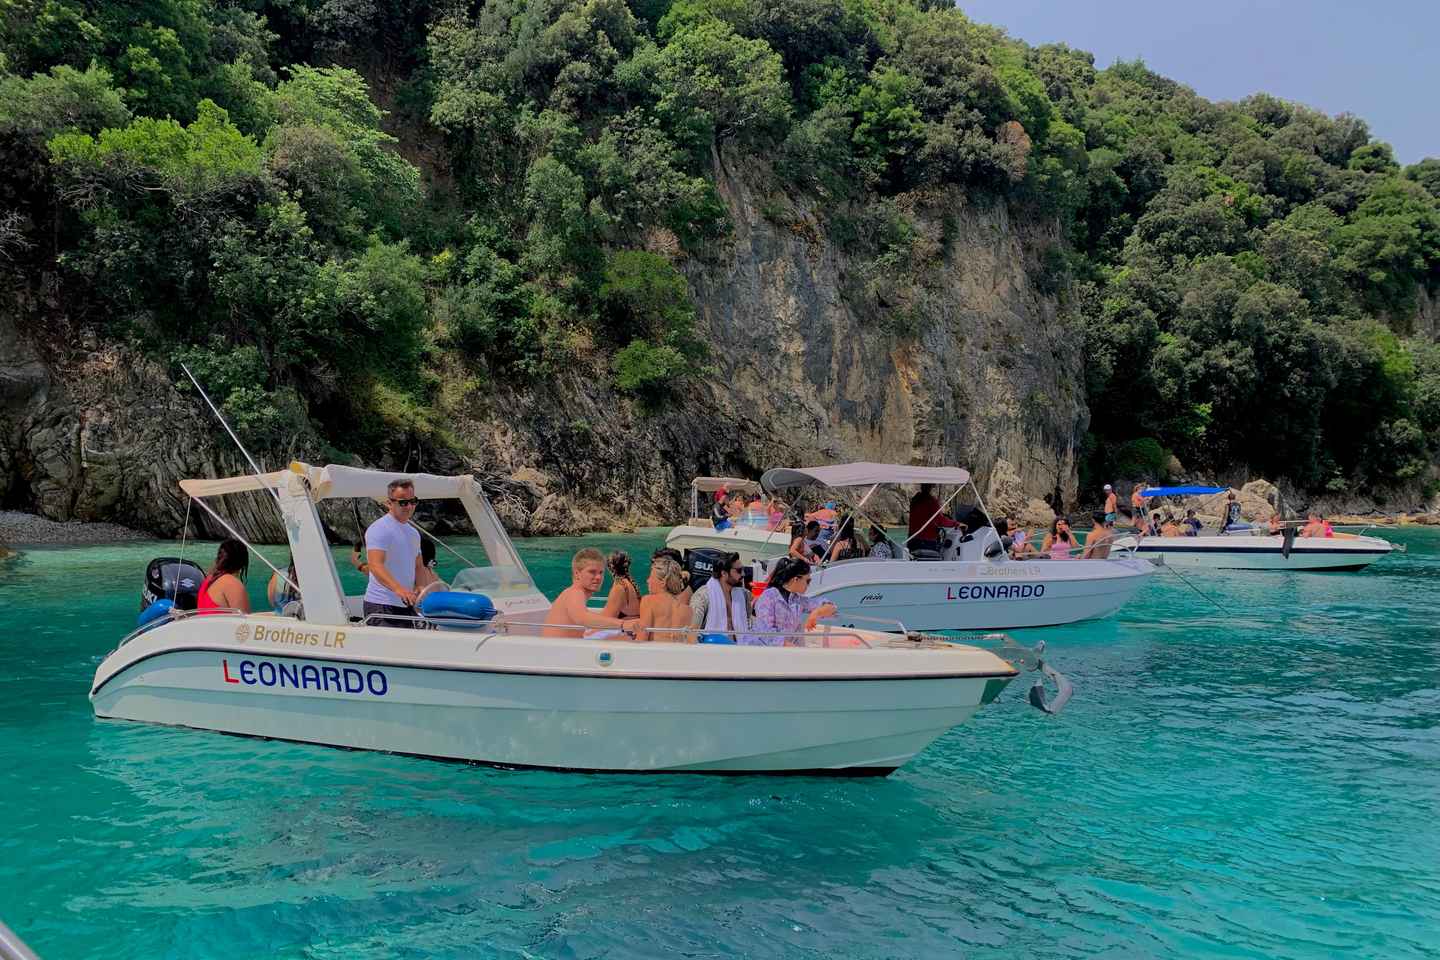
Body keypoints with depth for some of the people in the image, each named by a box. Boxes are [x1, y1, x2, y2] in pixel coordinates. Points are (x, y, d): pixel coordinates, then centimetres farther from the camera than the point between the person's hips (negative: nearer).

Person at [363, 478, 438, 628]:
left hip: (406, 605, 9)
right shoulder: (379, 529, -11)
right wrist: (398, 588, -40)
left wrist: (421, 587, 0)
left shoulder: (413, 532, 17)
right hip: (382, 606, -9)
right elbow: (375, 566, -24)